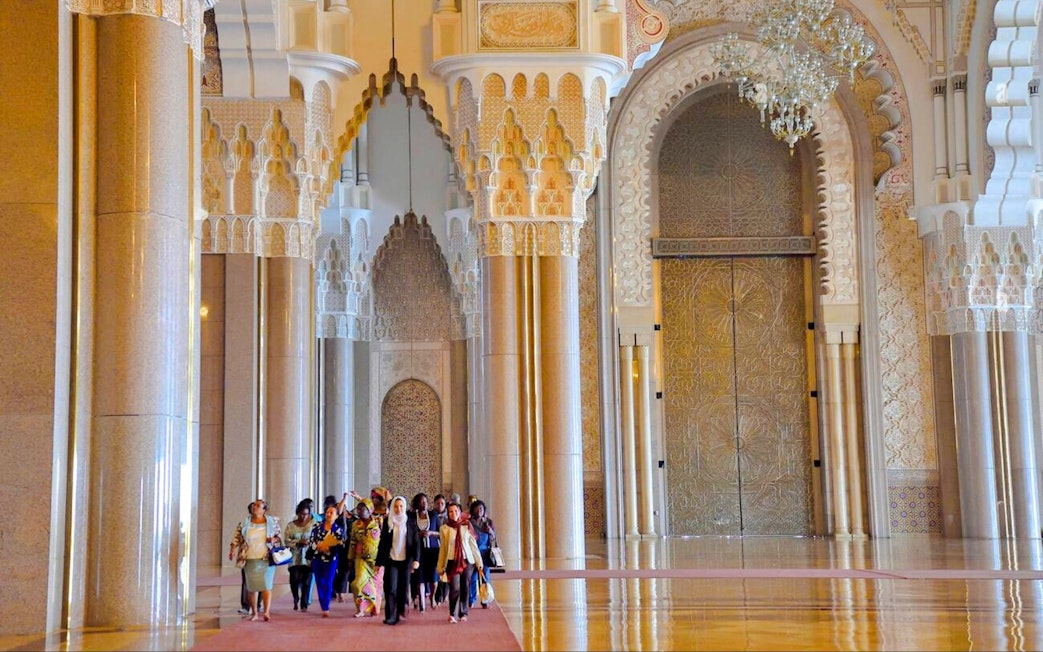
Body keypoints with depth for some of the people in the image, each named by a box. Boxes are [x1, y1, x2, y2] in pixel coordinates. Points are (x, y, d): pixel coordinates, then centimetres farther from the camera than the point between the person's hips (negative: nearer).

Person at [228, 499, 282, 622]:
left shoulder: (272, 521, 4)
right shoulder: (244, 524, 6)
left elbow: (279, 535, 11)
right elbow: (236, 538, 7)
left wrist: (274, 539, -10)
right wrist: (232, 550, -7)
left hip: (266, 558, -2)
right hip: (250, 559, 2)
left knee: (266, 585, -10)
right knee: (251, 587, 5)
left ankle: (266, 612, -15)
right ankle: (254, 613, 16)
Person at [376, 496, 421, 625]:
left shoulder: (411, 522, 3)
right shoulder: (387, 521, 4)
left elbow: (416, 542, 1)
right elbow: (382, 542, 6)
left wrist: (416, 559, -8)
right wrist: (379, 561, 4)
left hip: (406, 560, 1)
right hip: (391, 560, 0)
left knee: (403, 588, 5)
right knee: (391, 588, -8)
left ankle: (400, 612, 19)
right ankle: (390, 617, -8)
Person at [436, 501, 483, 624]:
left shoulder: (466, 526, 4)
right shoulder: (444, 529, 3)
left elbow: (473, 545, 8)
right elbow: (442, 549, 9)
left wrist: (479, 563, 6)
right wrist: (440, 567, 10)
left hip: (467, 561, 1)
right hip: (452, 562, -1)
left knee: (465, 588, 3)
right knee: (455, 588, -15)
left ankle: (463, 614, 16)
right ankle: (453, 614, -8)